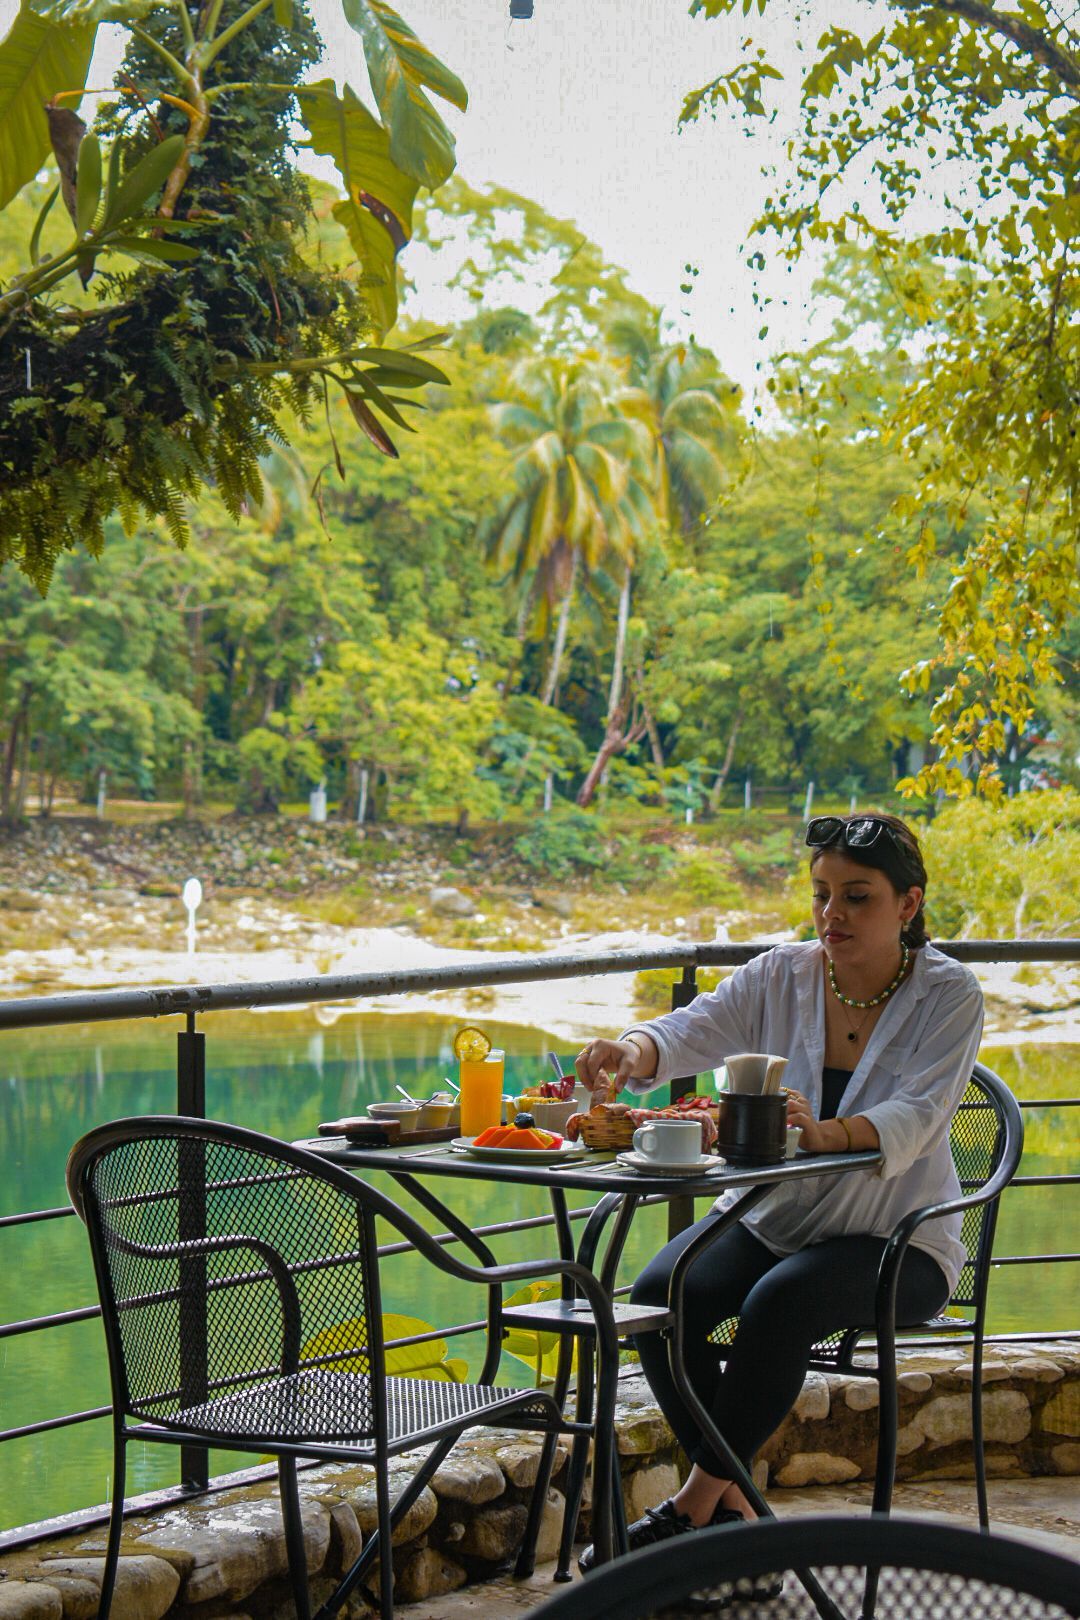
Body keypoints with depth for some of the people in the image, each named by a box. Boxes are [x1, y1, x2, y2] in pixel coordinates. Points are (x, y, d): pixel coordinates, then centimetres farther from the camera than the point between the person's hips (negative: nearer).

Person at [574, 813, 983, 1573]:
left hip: (895, 1238, -4)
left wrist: (824, 1132, -44)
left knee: (780, 1302, -33)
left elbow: (915, 1118, -23)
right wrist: (631, 1050, -37)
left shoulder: (949, 995, -8)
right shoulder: (781, 976, 2)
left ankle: (697, 1501, -17)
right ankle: (734, 1507, -10)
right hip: (772, 1216, 4)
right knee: (661, 1293, -23)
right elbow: (691, 1031, -13)